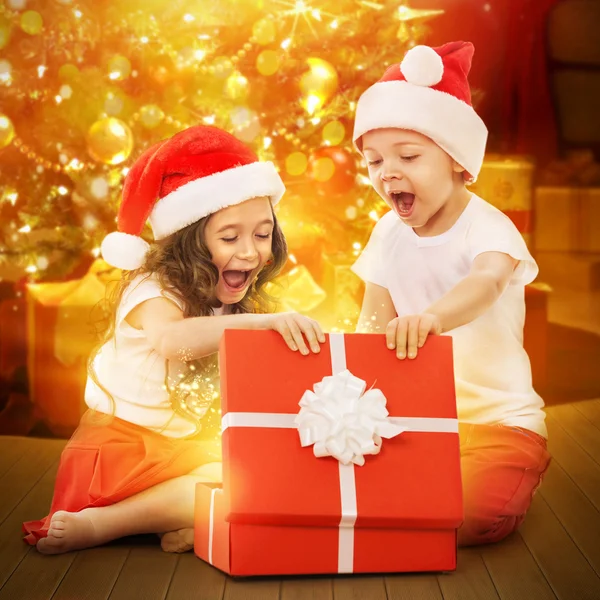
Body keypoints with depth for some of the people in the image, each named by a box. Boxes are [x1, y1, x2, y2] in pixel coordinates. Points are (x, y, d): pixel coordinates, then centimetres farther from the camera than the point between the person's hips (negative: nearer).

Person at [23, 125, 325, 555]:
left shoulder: (243, 306, 5)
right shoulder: (152, 291, -18)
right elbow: (169, 339, -43)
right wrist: (265, 323, -54)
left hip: (192, 450, 7)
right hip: (123, 446, -7)